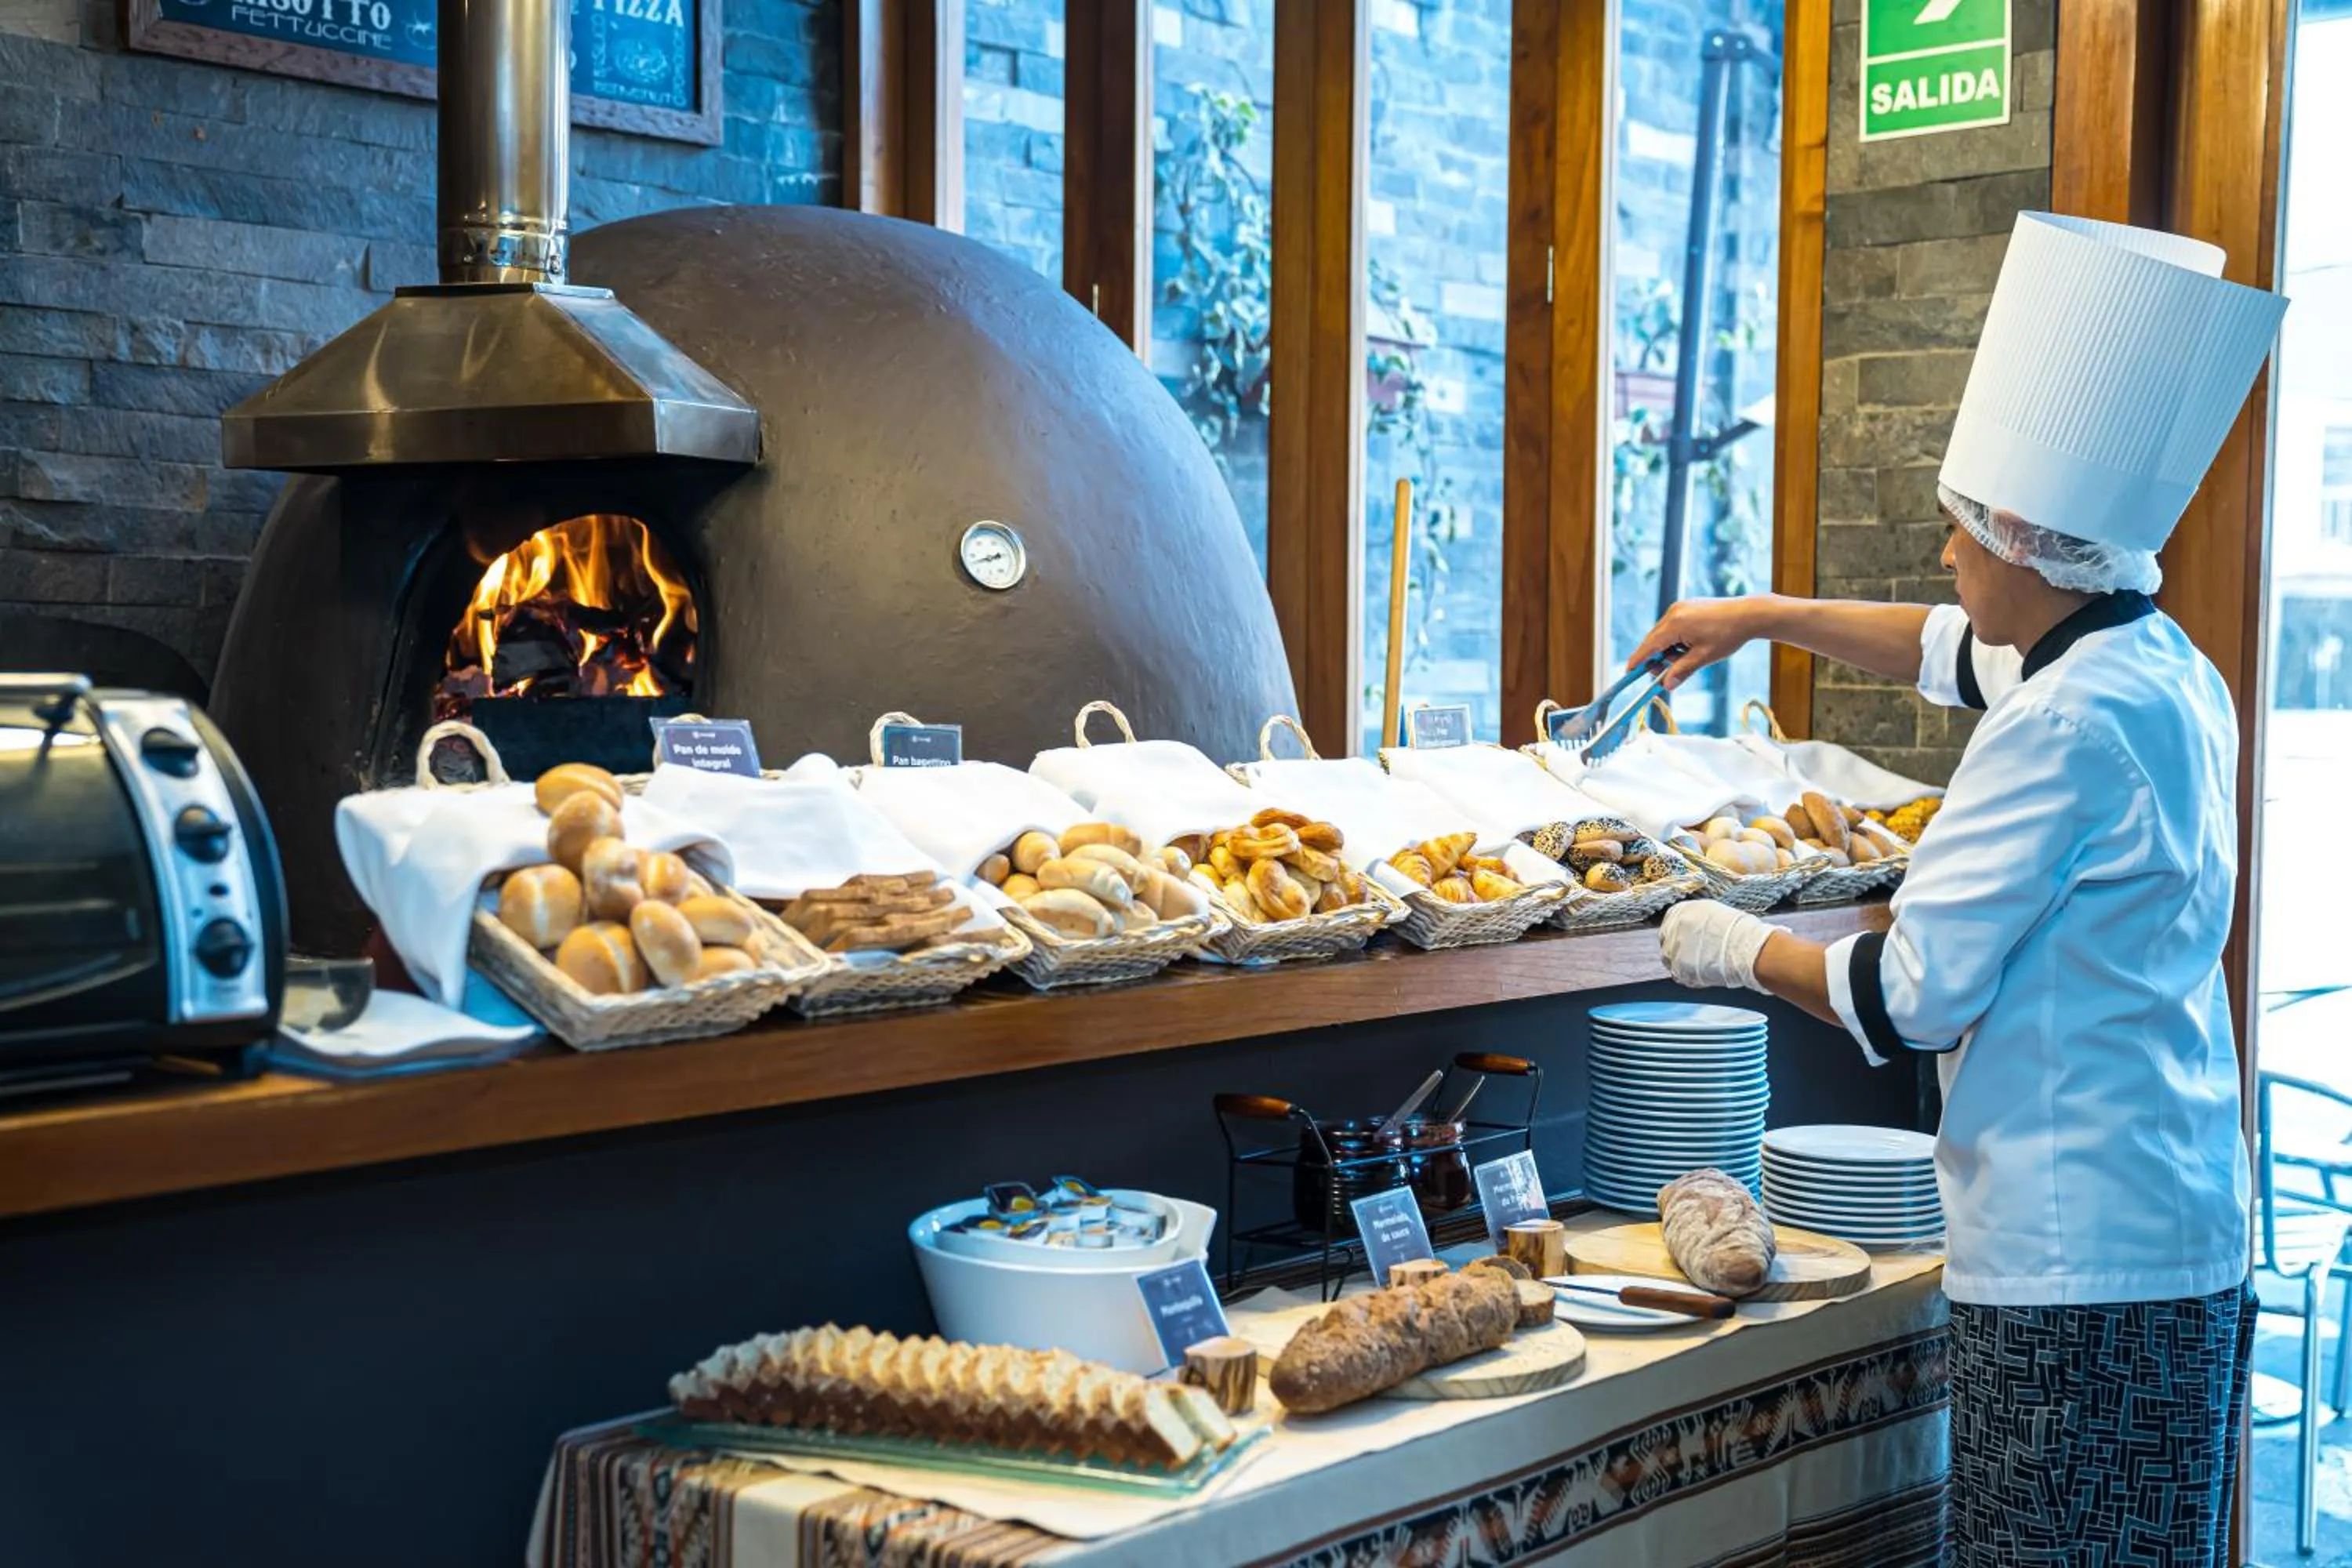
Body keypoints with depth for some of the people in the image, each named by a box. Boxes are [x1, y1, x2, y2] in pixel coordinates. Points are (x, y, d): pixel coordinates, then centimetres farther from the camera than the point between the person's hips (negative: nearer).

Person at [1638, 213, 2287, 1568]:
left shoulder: (2066, 729, -21)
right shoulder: (2163, 668, 9)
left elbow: (1912, 996, -17)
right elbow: (1956, 651, 29)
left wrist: (1740, 950, -2)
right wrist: (1765, 617, 32)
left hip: (2074, 1252, -10)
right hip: (2180, 1231, 10)